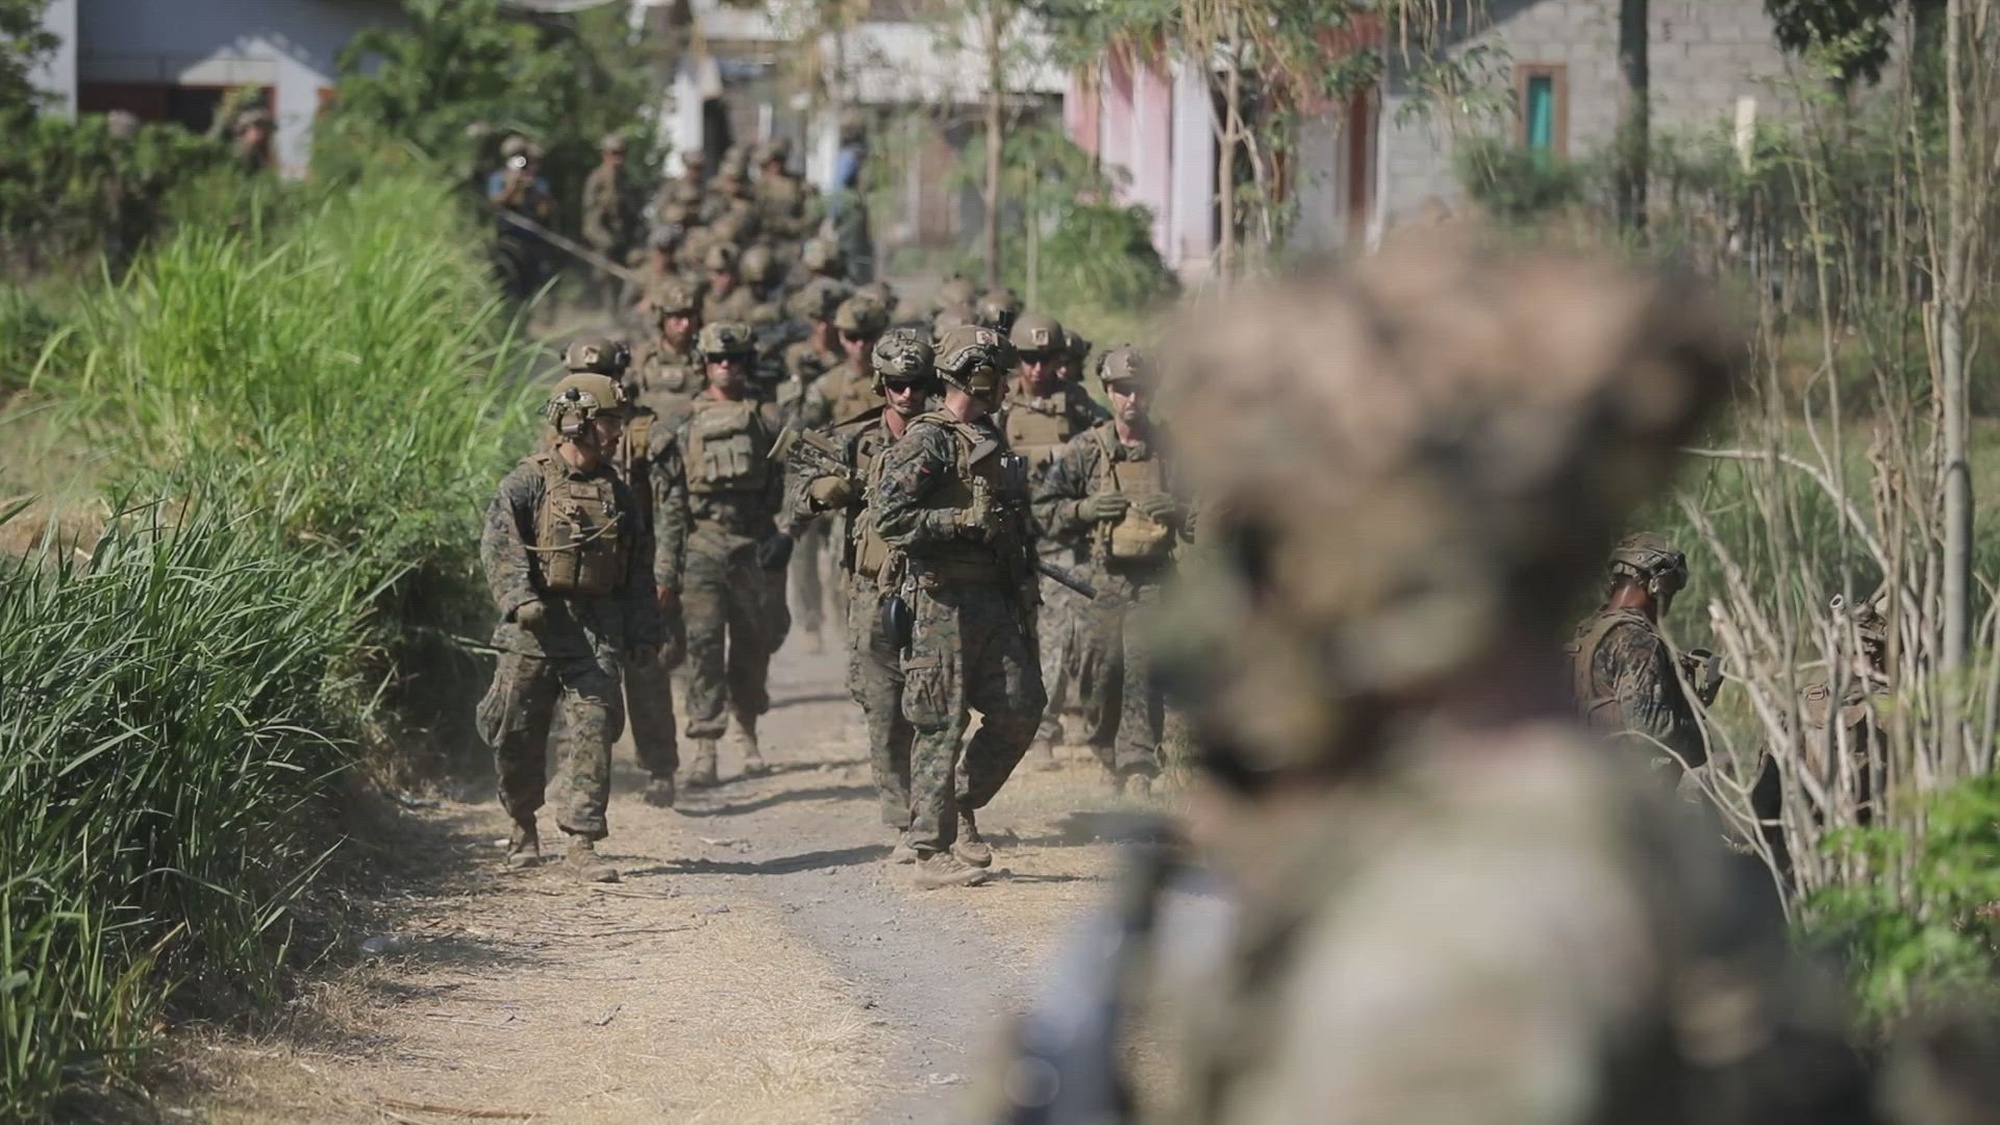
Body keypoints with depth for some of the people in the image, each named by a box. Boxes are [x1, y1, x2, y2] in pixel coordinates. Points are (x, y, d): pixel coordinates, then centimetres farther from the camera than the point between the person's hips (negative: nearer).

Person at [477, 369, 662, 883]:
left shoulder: (617, 494, 13)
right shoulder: (528, 483, -2)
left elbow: (640, 570, 17)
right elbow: (499, 545, -12)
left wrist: (644, 634, 13)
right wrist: (519, 597, -26)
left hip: (597, 632, 3)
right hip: (534, 628, -3)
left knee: (593, 729, -9)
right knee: (516, 734, 6)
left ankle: (581, 842, -10)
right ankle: (523, 827, 29)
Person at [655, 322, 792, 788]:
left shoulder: (768, 422, 6)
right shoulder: (686, 425, 7)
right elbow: (670, 499, 6)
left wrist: (785, 535, -10)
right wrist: (668, 567, 2)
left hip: (756, 545, 1)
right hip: (704, 544, -1)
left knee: (752, 644, 9)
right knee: (703, 643, -9)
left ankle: (747, 735, 28)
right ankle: (704, 752, -12)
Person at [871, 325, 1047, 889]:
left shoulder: (990, 440, 18)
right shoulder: (928, 441, -9)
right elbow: (888, 515, -18)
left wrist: (1023, 588, 22)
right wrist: (968, 521, -21)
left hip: (995, 599, 8)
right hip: (945, 599, -8)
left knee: (1019, 707, 4)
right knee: (942, 725, -5)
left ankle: (962, 810, 22)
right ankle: (933, 853, -1)